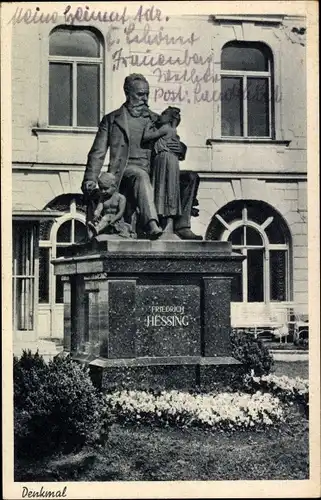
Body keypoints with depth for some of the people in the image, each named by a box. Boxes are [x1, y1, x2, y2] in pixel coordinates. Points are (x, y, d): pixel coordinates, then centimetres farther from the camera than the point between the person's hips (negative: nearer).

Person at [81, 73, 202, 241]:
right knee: (141, 176, -40)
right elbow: (98, 153, 9)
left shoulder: (155, 119, 23)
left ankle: (182, 227, -22)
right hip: (126, 169, -4)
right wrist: (90, 179, -7)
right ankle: (152, 226, -58)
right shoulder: (112, 119, 14)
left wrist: (180, 149, -5)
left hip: (153, 172, 5)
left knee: (191, 177, -16)